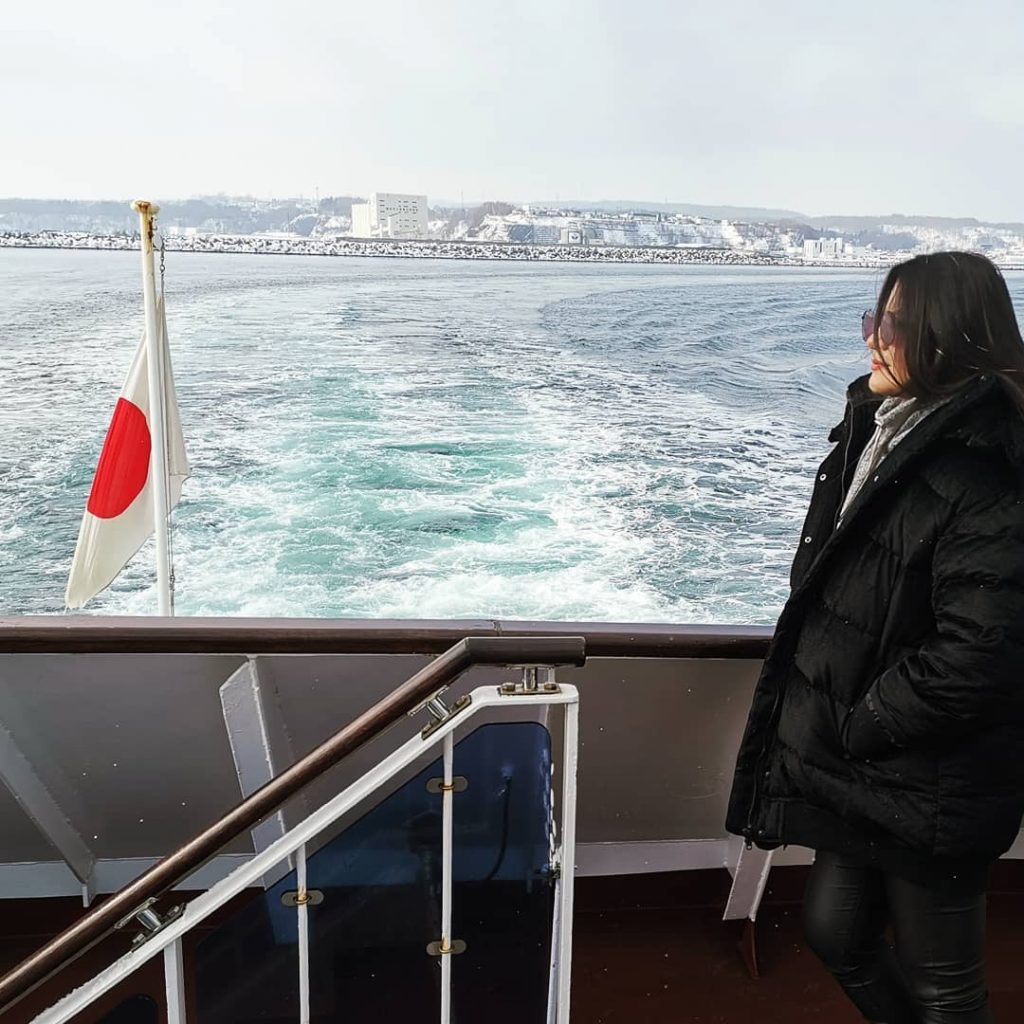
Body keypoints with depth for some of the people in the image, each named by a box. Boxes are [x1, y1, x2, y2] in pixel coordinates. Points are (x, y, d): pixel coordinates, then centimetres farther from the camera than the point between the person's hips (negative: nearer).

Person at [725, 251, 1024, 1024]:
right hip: (857, 765, 8)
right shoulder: (876, 433, 4)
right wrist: (818, 716, 8)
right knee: (836, 931, 22)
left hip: (931, 788, -8)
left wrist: (850, 726, -16)